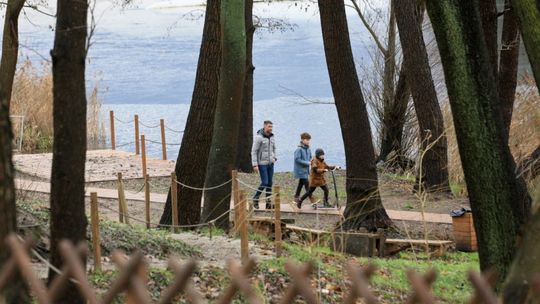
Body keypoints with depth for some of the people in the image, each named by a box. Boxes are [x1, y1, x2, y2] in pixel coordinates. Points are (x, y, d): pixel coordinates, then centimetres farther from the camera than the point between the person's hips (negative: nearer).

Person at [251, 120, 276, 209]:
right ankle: (255, 198, 8)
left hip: (271, 163, 6)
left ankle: (268, 202, 10)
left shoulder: (272, 137, 7)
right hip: (262, 164, -6)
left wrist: (274, 158, 10)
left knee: (270, 183, 6)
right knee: (264, 182, -10)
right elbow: (254, 151, -12)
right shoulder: (259, 137, -12)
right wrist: (255, 164, -16)